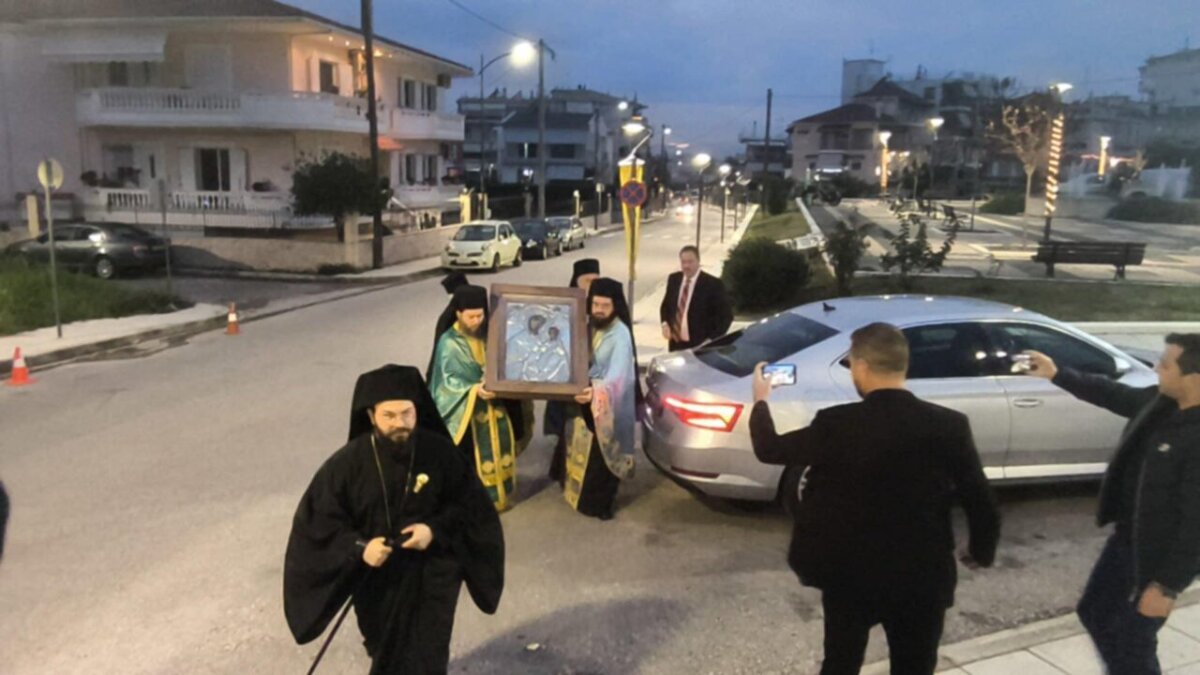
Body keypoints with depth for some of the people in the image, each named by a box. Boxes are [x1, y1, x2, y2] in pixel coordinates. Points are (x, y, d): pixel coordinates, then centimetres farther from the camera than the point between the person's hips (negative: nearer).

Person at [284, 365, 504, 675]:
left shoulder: (440, 452, -16)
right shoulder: (347, 463, -19)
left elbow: (470, 505, -5)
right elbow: (317, 521, -11)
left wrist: (436, 529, -21)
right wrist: (359, 548, -25)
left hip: (431, 578, -1)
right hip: (376, 581, 1)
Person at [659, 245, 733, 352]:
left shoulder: (713, 284, -11)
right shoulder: (673, 279, 6)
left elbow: (726, 315, -7)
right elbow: (666, 305, 19)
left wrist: (712, 340, -14)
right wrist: (665, 323, 1)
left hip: (700, 345, -5)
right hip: (676, 344, 5)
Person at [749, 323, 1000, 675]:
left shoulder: (836, 424, -16)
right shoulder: (949, 425, -12)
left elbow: (769, 449, -3)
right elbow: (980, 501, -6)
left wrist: (760, 401, 16)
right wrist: (981, 552, 14)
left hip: (849, 574, 0)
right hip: (922, 576, 1)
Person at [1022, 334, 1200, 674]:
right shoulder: (1161, 401, -6)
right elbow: (1112, 394, 15)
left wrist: (1167, 586, -22)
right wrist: (1058, 374, 19)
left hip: (1160, 553, -8)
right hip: (1127, 535, 8)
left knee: (1134, 642, 9)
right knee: (1096, 611, 23)